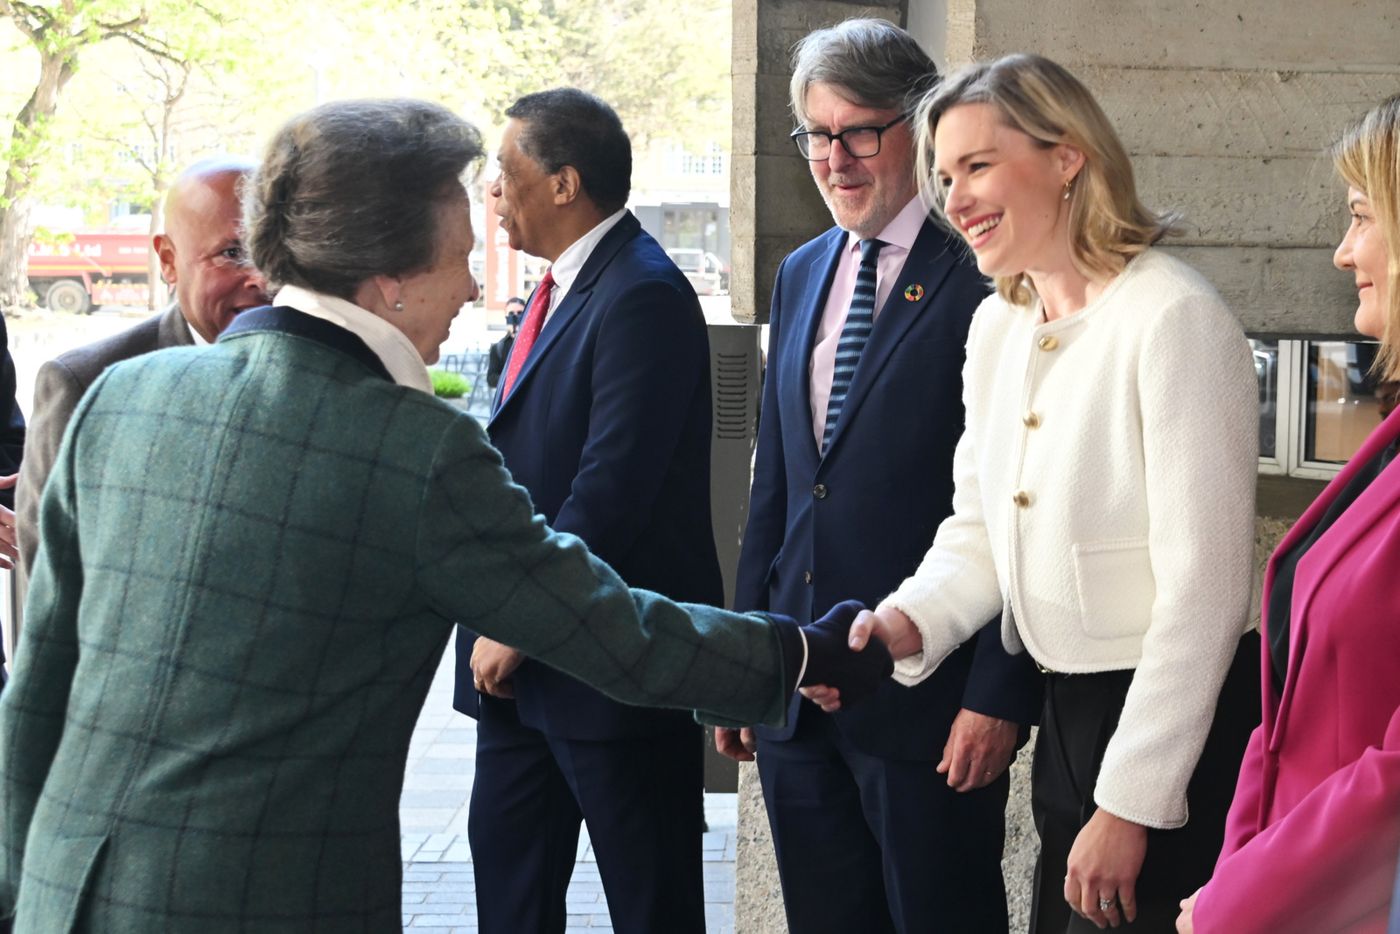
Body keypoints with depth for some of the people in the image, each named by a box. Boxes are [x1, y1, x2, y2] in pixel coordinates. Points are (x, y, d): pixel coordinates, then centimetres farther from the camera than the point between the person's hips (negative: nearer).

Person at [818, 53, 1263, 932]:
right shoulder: (998, 326, 8)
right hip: (1069, 716, 7)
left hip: (1182, 727, -7)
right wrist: (907, 624, -9)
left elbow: (1204, 586, -19)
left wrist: (1129, 807, -18)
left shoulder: (1173, 318, -17)